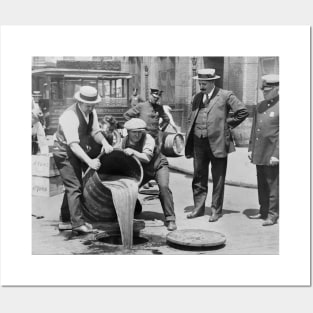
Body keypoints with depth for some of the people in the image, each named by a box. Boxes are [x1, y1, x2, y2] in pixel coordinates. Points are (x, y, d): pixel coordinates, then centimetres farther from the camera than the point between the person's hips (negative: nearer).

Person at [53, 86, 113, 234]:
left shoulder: (91, 112, -4)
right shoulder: (69, 116, -29)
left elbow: (95, 131, -2)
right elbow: (73, 144, -35)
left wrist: (104, 143, -24)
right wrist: (89, 161, -44)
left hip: (79, 150, 9)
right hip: (65, 152, -9)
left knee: (72, 187, 14)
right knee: (75, 186, -13)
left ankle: (65, 221, 24)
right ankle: (77, 222, -7)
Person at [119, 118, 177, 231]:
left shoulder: (148, 139, -28)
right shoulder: (124, 142, -12)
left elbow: (147, 158, -39)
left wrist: (133, 152, -48)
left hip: (158, 165, -5)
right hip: (142, 170, 5)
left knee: (163, 187, -30)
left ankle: (170, 219, -22)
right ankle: (136, 209, 25)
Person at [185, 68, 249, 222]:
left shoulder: (226, 95, -4)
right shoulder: (197, 97, 14)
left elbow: (243, 111, -7)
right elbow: (191, 118, 18)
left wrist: (228, 124, -4)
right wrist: (188, 143, 10)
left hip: (217, 142, -5)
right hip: (199, 143, 5)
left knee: (218, 179, 4)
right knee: (199, 177, 11)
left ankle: (216, 210, 14)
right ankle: (198, 208, 23)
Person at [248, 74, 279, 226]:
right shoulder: (260, 106, 13)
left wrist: (276, 155, -18)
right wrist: (250, 148, 13)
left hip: (272, 155, -7)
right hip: (259, 154, 7)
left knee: (272, 184, 0)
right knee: (261, 184, 14)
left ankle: (272, 215, 8)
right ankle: (263, 211, 25)